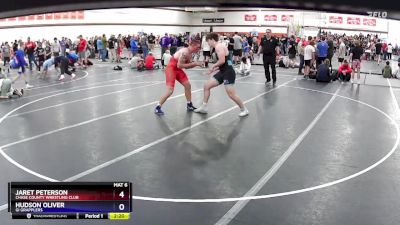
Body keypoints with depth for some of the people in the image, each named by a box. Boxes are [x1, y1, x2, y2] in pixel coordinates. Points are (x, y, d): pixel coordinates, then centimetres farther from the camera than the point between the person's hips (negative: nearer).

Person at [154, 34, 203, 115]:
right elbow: (179, 65, -27)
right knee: (170, 91, -13)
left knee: (188, 85, 10)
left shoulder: (189, 53, 3)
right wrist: (194, 63, -23)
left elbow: (186, 65, 9)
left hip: (177, 69, 9)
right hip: (171, 68, -9)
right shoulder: (185, 52, -25)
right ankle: (158, 107, 1)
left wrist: (196, 64, -6)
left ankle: (189, 105, 25)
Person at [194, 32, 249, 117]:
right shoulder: (218, 47, 18)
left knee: (231, 94, -9)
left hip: (228, 72, -10)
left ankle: (244, 110, 10)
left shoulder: (219, 46, -12)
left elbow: (222, 61, -24)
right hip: (223, 72, 10)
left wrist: (213, 66, -8)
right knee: (207, 86, 9)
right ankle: (204, 107, 17)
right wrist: (215, 69, 15)